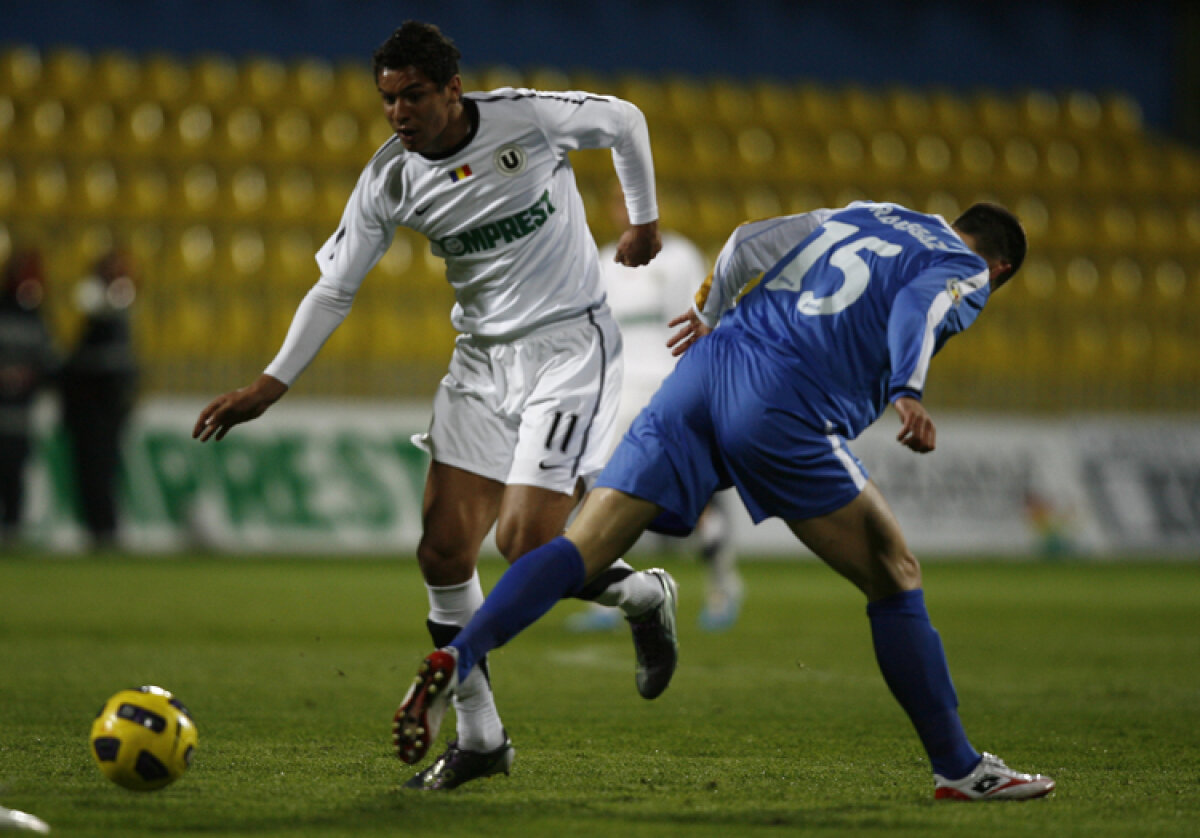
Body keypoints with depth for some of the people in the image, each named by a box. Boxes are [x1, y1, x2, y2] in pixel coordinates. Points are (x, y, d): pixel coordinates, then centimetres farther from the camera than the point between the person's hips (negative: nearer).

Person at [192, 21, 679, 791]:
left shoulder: (530, 119, -16)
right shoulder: (390, 180, -6)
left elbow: (625, 120, 3)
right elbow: (335, 288, 1)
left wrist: (644, 220, 14)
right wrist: (270, 386, -7)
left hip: (570, 345, -5)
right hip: (481, 356, 5)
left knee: (526, 545, -17)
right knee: (444, 549, -5)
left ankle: (644, 597, 15)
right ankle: (479, 738, 8)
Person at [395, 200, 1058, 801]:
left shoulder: (860, 216, 30)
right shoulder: (967, 272, 12)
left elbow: (749, 243, 23)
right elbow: (916, 309, -11)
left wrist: (712, 314, 40)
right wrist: (908, 393, -27)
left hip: (702, 371, 5)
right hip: (784, 406, -5)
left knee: (579, 549, -2)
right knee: (894, 575, 8)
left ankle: (457, 659, -24)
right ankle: (958, 769, 10)